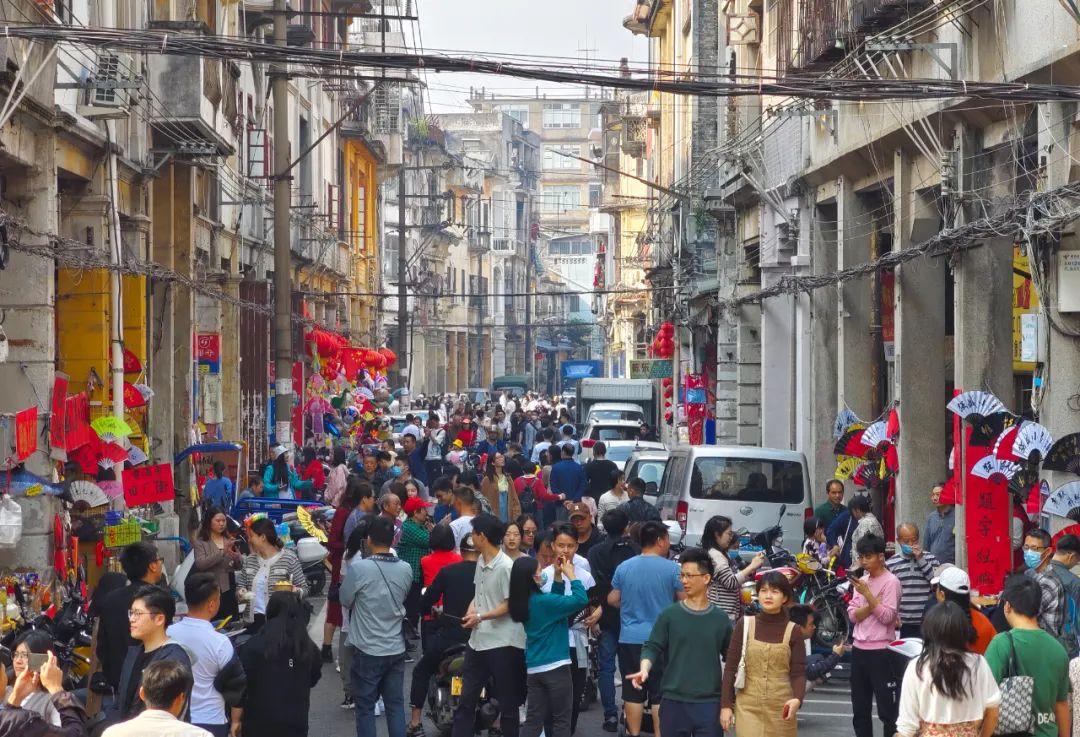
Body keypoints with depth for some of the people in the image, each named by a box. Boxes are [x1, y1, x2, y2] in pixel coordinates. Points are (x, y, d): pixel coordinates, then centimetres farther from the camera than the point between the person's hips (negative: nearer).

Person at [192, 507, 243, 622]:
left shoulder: (229, 540, 11)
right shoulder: (200, 542, 0)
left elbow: (240, 565, 10)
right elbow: (200, 564, -15)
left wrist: (236, 557, -14)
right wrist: (222, 552, -22)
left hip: (229, 589, 4)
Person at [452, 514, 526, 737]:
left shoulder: (505, 567, -17)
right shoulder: (480, 562, 8)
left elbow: (510, 605, -16)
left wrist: (480, 617, -18)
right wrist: (471, 609, -1)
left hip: (502, 643, -8)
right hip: (477, 640, 8)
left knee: (507, 702, 5)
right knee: (466, 699, 11)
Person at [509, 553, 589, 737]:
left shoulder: (525, 602, 6)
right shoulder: (542, 601, -18)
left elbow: (555, 601, 20)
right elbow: (581, 600, -20)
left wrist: (558, 576, 10)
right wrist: (570, 574, -8)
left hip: (533, 669, 8)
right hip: (555, 667, -8)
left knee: (533, 720, 8)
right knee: (562, 720, 2)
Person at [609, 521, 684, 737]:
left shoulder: (623, 567, 1)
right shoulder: (672, 568, -9)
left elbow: (613, 600, 8)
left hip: (630, 639, 3)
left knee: (633, 692, 9)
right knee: (660, 693, 4)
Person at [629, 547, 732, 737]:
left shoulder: (720, 619, 4)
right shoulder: (669, 615, 1)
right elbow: (653, 647, 0)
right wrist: (644, 668, -20)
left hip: (709, 702, 0)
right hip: (673, 700, 0)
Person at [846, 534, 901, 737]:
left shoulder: (890, 582, -9)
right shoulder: (862, 580, 10)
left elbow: (887, 617, -17)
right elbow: (853, 615, 2)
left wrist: (867, 593, -20)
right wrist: (874, 603, -15)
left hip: (880, 651, -7)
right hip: (859, 649, 7)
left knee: (887, 709, -3)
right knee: (859, 709, 14)